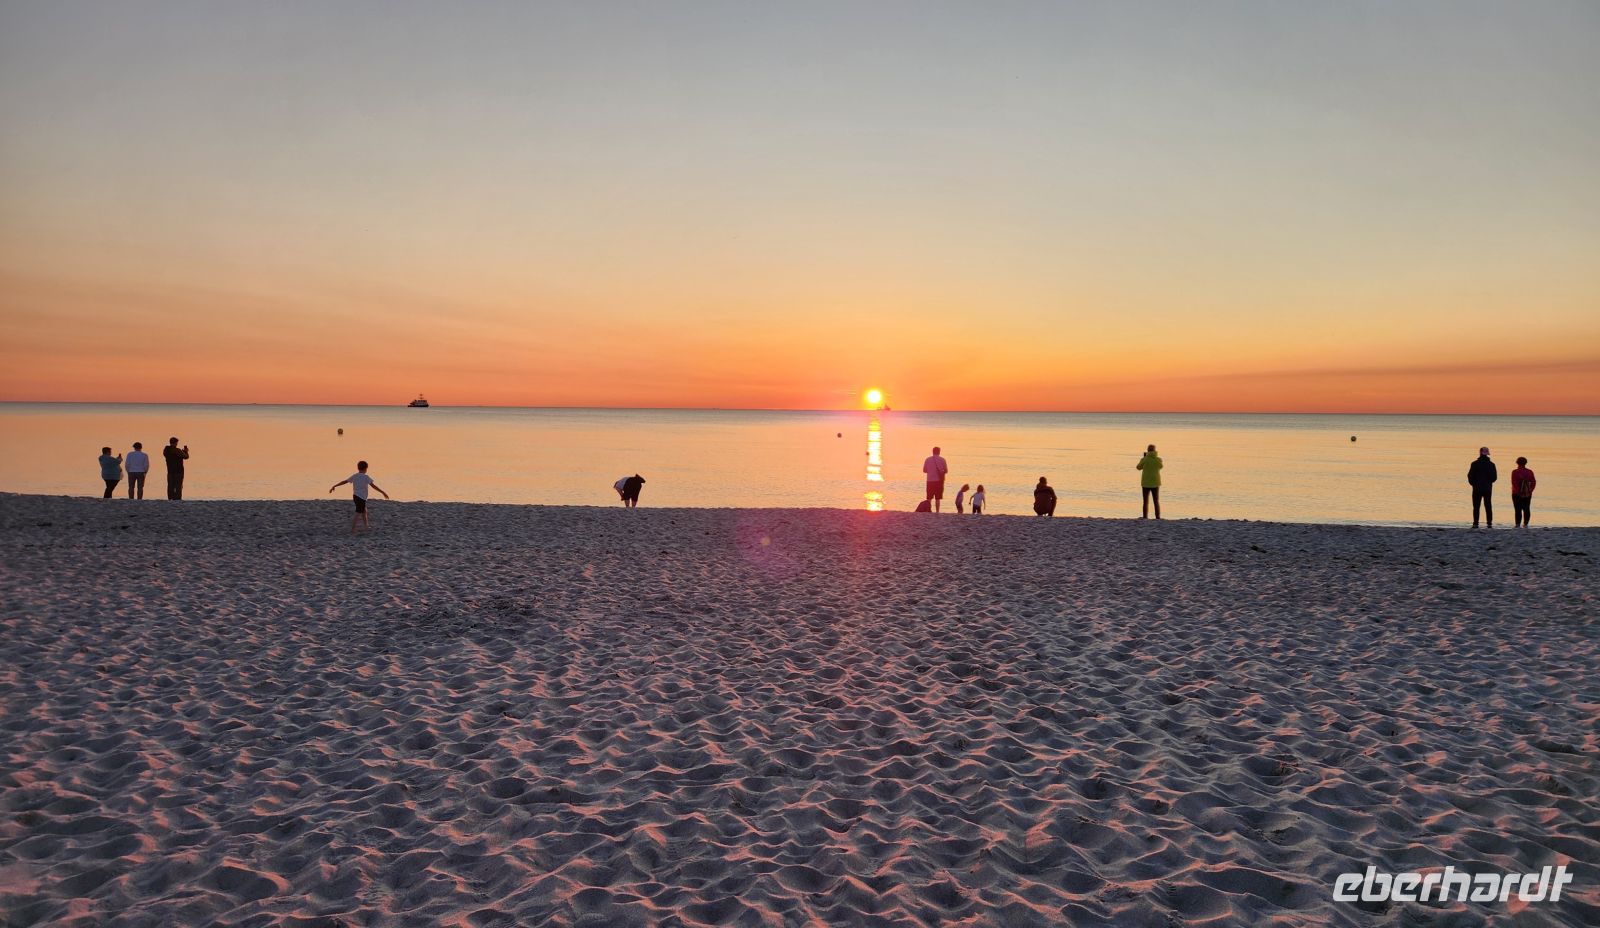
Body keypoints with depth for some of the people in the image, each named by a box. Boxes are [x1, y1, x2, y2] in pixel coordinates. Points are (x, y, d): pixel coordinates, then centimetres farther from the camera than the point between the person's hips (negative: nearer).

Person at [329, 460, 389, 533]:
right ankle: (352, 530, -6)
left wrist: (334, 486, 19)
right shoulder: (366, 477, -13)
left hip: (356, 496, 8)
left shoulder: (354, 476, 5)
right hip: (361, 498, -8)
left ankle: (366, 526, 37)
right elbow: (373, 486, -19)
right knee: (358, 513, -4)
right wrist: (383, 492, -19)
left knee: (364, 511, 24)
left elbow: (344, 481, 9)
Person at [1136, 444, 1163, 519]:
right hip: (1155, 483, 1)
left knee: (1146, 501, 5)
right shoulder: (1158, 460, -6)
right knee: (1156, 501, 10)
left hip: (1146, 483, -1)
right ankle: (1158, 516, 6)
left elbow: (1138, 467, 6)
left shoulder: (1144, 459, -11)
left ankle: (1145, 517, 1)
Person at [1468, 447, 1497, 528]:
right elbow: (1494, 477, 2)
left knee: (1476, 506, 0)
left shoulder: (1475, 464, -8)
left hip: (1477, 488, -3)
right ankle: (1489, 523, 5)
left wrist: (1473, 483, 10)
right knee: (1488, 506, 8)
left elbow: (1470, 476, -7)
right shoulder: (1491, 464, 0)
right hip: (1488, 488, 3)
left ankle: (1475, 524, -5)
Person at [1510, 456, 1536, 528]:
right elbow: (1534, 482, 2)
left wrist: (1518, 491, -12)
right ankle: (1525, 524, 10)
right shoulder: (1530, 472, 6)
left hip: (1517, 494, -4)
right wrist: (1530, 491, 3)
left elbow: (1514, 483, -15)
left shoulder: (1515, 472, -7)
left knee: (1518, 509, -4)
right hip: (1527, 494, 4)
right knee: (1526, 509, 10)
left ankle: (1518, 524, -7)